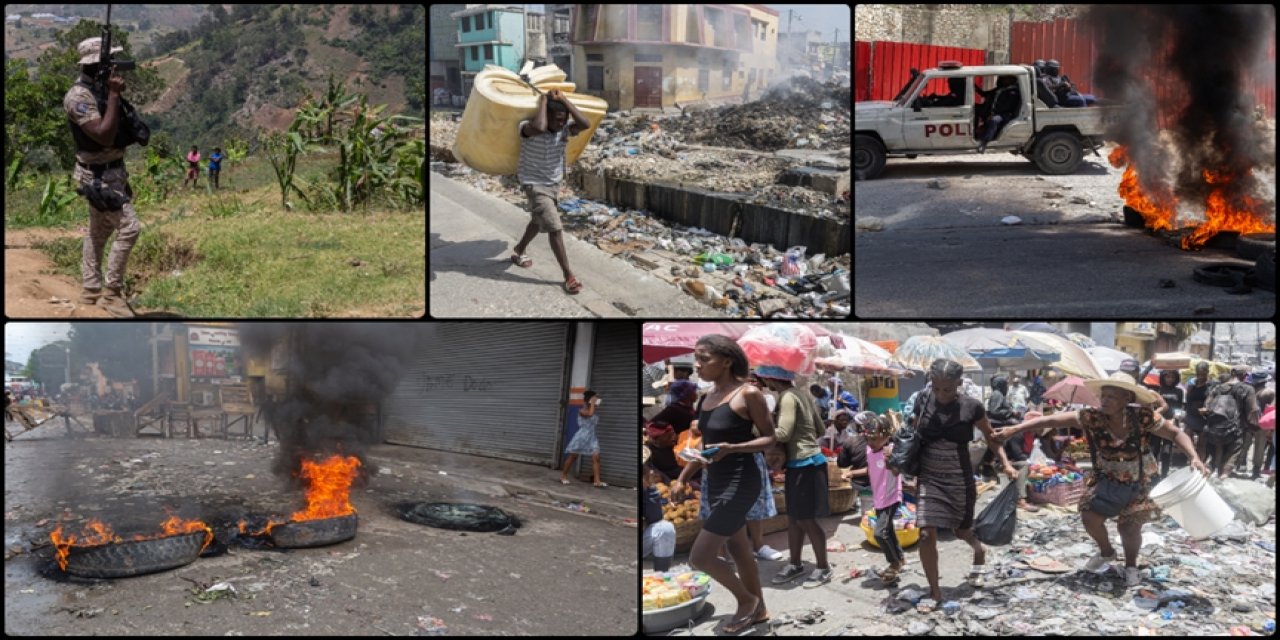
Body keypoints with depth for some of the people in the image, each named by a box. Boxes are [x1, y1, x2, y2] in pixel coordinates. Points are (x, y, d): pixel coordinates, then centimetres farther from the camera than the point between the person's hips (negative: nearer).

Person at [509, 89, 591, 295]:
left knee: (539, 221, 25)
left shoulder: (564, 130, -10)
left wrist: (563, 99, -28)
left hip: (554, 183, 7)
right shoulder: (528, 127, -24)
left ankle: (519, 252, 50)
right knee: (554, 227, -14)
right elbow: (539, 127, -49)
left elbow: (585, 124, -29)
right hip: (535, 184, -7)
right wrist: (543, 102, -33)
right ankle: (568, 276, -10)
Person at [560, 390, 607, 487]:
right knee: (573, 457, 6)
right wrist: (592, 404, -15)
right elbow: (590, 414, -27)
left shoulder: (593, 411, 13)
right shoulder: (581, 411, -10)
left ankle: (597, 481, -13)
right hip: (582, 436, -6)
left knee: (596, 457, -9)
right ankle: (563, 476, 22)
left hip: (591, 437, 6)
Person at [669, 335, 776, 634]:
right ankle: (759, 610, 36)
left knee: (699, 556, -7)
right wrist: (682, 478, 12)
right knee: (739, 550, 19)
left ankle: (746, 600, 16)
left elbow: (769, 439, -12)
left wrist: (730, 448, -27)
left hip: (740, 483, -8)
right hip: (716, 482, 8)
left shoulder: (748, 394, -16)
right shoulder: (708, 395, 6)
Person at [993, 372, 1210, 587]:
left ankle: (1131, 565, 28)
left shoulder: (1143, 417, -26)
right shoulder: (1092, 417, -23)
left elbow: (1176, 434, -16)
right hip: (1106, 479, 2)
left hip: (1137, 483, -2)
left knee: (1130, 527, -4)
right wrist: (1015, 429, -29)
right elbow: (1053, 420, -24)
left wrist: (1194, 458, -33)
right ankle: (1106, 552, 27)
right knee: (1090, 517, -6)